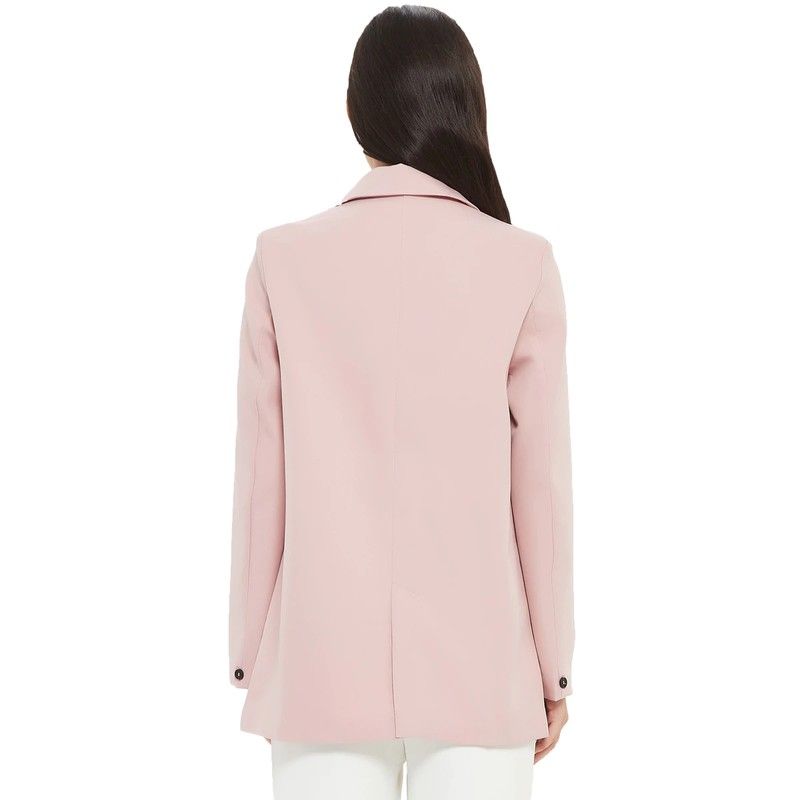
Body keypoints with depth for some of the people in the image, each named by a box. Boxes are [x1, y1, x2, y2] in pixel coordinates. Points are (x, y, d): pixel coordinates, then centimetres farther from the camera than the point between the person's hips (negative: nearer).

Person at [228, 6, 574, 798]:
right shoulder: (520, 264, -6)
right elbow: (541, 481, -3)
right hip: (475, 658, 0)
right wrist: (552, 666, 7)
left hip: (323, 655, 1)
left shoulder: (284, 260, -4)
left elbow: (260, 476, -1)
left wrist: (250, 650, 10)